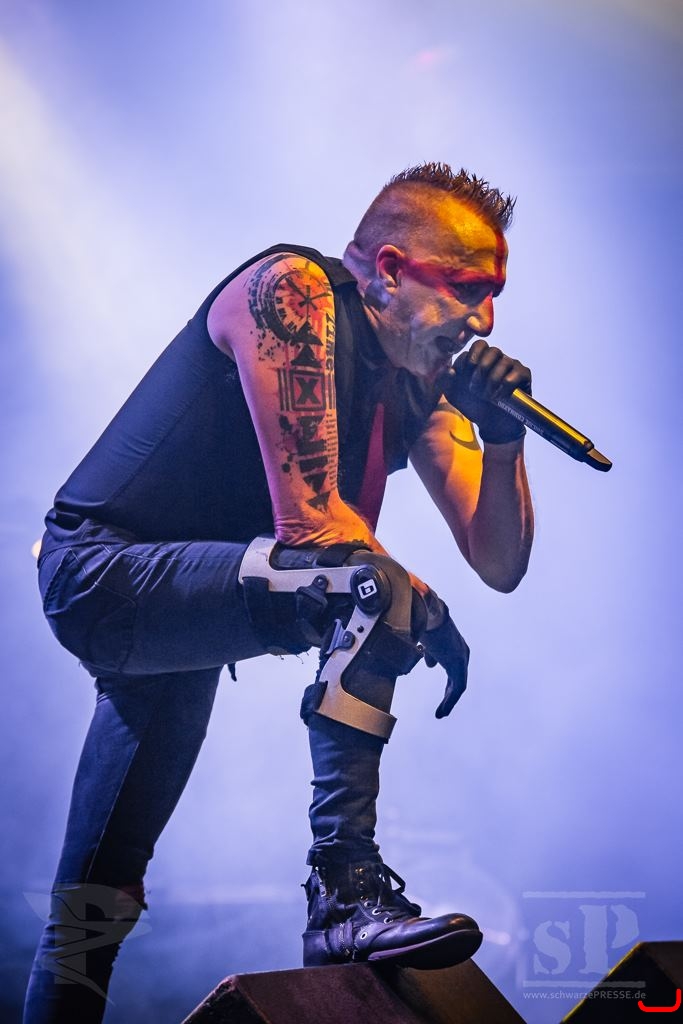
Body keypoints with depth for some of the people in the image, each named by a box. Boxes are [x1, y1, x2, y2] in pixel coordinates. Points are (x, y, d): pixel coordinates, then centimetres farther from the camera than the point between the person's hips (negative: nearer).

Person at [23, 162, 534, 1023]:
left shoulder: (422, 390, 7)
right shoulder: (291, 291, -16)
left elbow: (499, 565, 4)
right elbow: (306, 514, -26)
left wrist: (503, 439, -11)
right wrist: (418, 610, -16)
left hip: (174, 599, 9)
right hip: (102, 571, -9)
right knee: (368, 586, -29)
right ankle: (345, 890, -26)